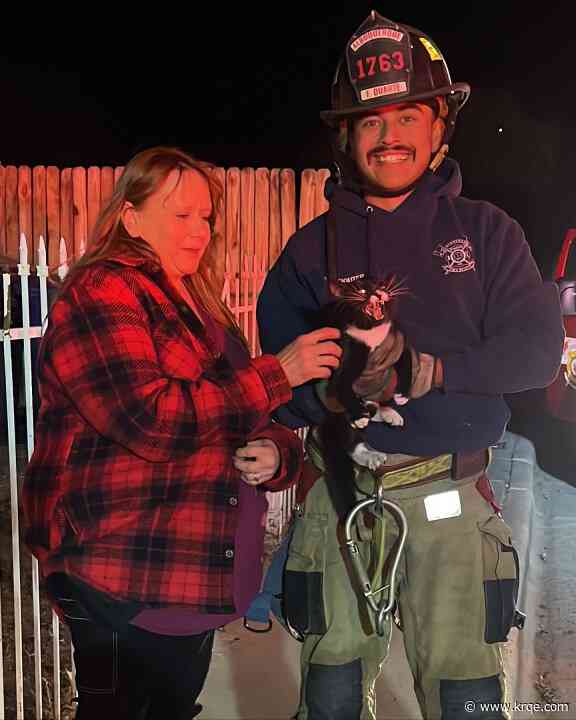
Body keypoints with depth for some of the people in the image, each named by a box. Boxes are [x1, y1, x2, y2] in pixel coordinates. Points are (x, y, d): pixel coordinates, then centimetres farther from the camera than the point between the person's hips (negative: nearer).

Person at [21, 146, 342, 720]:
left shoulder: (200, 307, 16)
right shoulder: (98, 292, -9)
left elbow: (245, 427, 19)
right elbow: (152, 419, -24)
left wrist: (276, 453, -5)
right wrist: (278, 371, -18)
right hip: (123, 587, -8)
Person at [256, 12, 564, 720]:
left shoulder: (486, 231, 3)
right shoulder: (312, 248, 4)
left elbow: (537, 348, -7)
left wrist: (425, 369, -19)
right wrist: (334, 388, -21)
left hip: (450, 494, -1)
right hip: (341, 492, 1)